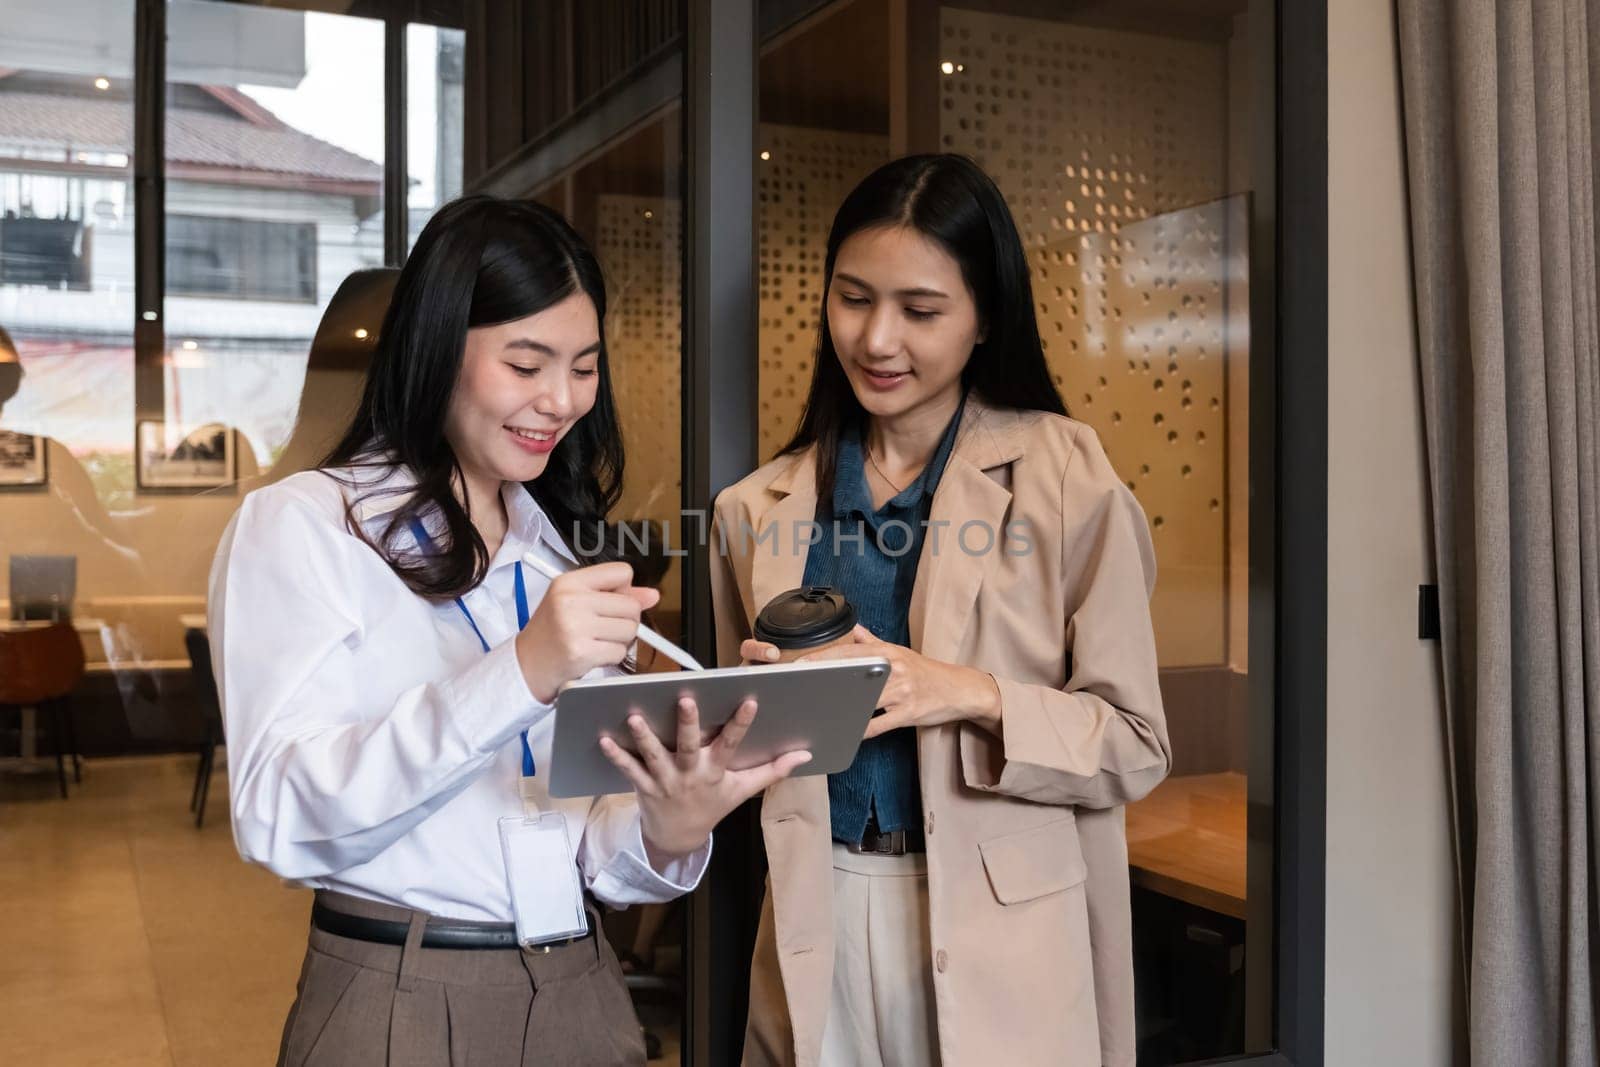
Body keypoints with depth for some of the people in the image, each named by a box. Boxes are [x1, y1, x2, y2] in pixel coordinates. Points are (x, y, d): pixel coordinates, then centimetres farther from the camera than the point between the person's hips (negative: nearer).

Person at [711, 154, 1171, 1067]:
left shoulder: (1066, 478, -6)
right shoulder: (762, 510, 5)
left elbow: (1134, 746, -6)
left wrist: (971, 694, -21)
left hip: (999, 938, -2)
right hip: (817, 928, 3)